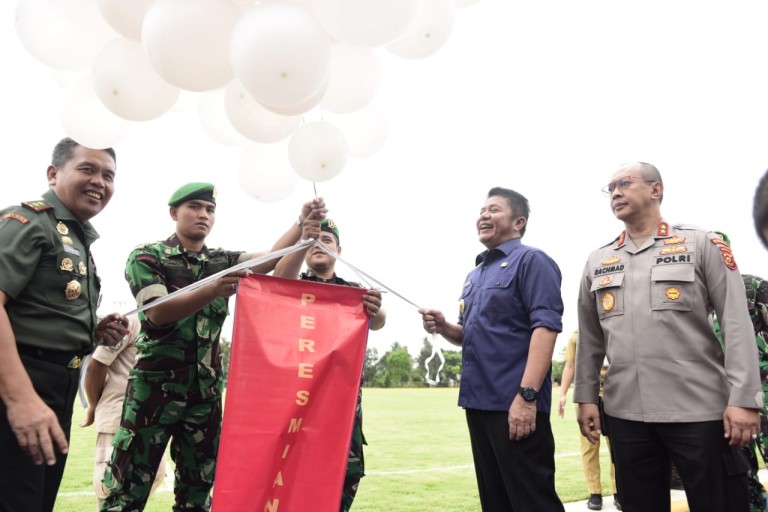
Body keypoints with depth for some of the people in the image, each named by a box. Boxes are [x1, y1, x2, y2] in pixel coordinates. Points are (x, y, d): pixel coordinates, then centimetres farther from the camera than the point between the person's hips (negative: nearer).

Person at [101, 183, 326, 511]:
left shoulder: (223, 262, 11)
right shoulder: (146, 257, -1)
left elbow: (269, 260, -6)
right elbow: (157, 312, -17)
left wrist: (301, 225, -25)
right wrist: (212, 292, -33)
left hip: (207, 389, 4)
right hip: (155, 384, -4)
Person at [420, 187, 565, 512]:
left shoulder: (531, 261, -6)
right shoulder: (474, 275, 19)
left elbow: (545, 326, -17)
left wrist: (527, 395, -25)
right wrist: (444, 327, 2)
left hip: (516, 402, -8)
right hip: (479, 400, 8)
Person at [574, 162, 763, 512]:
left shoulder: (701, 244, 2)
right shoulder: (597, 262, 13)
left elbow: (737, 325, -4)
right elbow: (590, 340, 15)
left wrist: (744, 399, -11)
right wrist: (585, 398, 9)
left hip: (700, 409, -3)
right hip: (625, 413, 4)